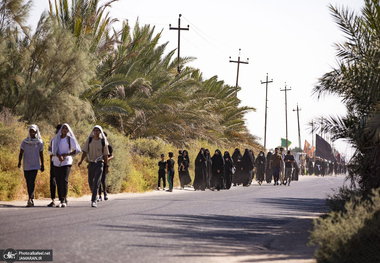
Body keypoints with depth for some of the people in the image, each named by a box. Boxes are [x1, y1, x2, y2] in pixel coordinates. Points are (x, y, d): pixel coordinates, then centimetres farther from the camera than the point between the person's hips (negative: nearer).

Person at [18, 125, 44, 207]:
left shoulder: (39, 142, 1)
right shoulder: (24, 142, 3)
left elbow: (41, 154, 8)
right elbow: (21, 153, -2)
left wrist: (42, 165, 11)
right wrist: (19, 162, -17)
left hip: (35, 166, -3)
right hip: (26, 166, 3)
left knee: (31, 182, -18)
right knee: (28, 183, 8)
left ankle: (30, 199, -26)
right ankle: (31, 200, 18)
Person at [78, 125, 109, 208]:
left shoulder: (103, 142, -3)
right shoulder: (89, 140, 2)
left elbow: (105, 155, 2)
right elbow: (85, 151, 2)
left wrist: (107, 166, 2)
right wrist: (81, 161, -14)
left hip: (99, 164, -3)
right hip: (91, 163, 3)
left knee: (96, 182, -14)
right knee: (91, 182, 12)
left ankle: (93, 201, -18)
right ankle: (94, 194, 40)